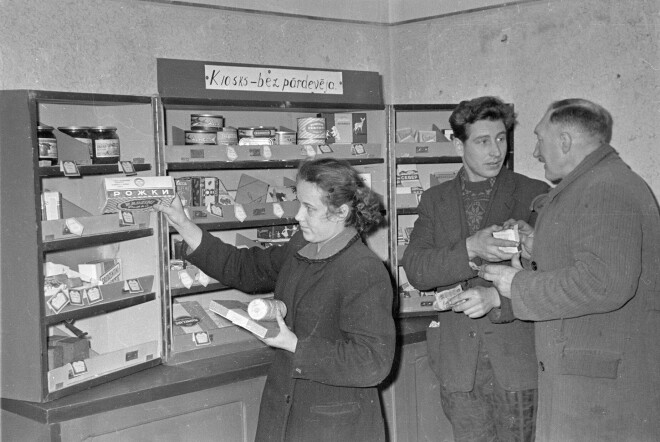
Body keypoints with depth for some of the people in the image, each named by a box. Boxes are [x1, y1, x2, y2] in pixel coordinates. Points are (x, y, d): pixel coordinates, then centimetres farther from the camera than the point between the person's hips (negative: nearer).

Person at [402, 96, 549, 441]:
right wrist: (470, 249, -20)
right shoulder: (435, 199, 9)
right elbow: (415, 270, -4)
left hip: (517, 359, -2)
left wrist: (497, 297, -20)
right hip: (459, 364, 2)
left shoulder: (533, 193, 1)